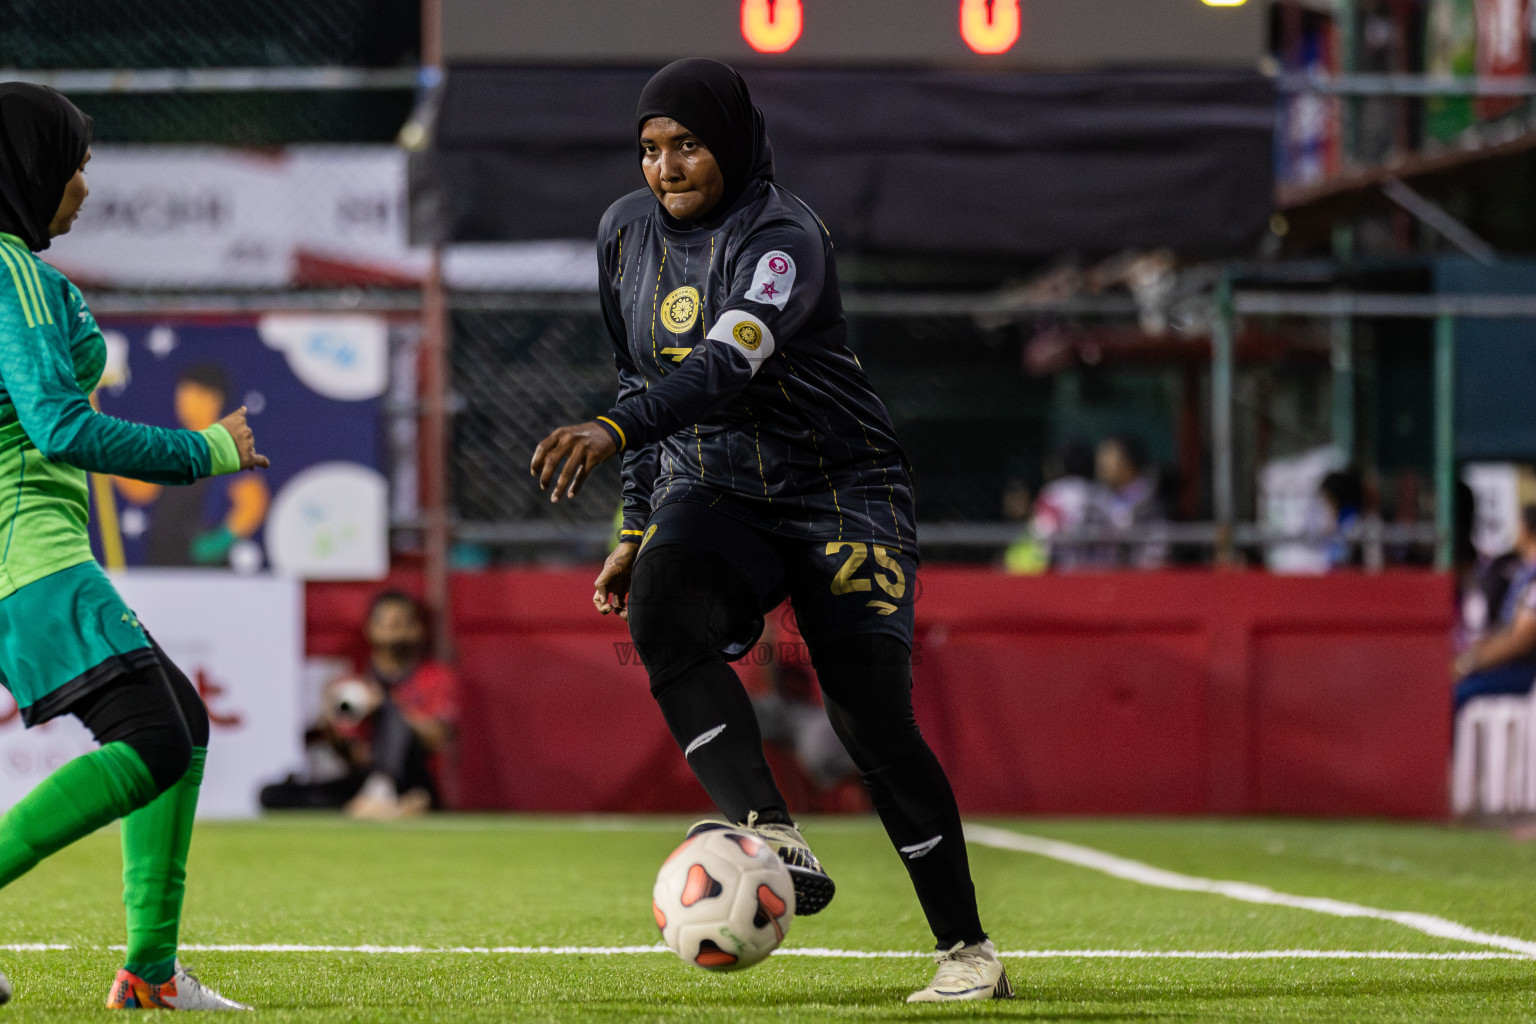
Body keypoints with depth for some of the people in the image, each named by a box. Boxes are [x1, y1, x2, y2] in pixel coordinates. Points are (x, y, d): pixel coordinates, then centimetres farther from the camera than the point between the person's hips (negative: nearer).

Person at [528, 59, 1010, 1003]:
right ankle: (775, 839, -37)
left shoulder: (783, 236, -17)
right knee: (659, 608, -29)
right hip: (712, 492, 5)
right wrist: (640, 528, 15)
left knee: (873, 722, -10)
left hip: (838, 494, -5)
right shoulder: (629, 232, 6)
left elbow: (727, 366, -35)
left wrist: (614, 431, -49)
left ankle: (968, 950, 4)